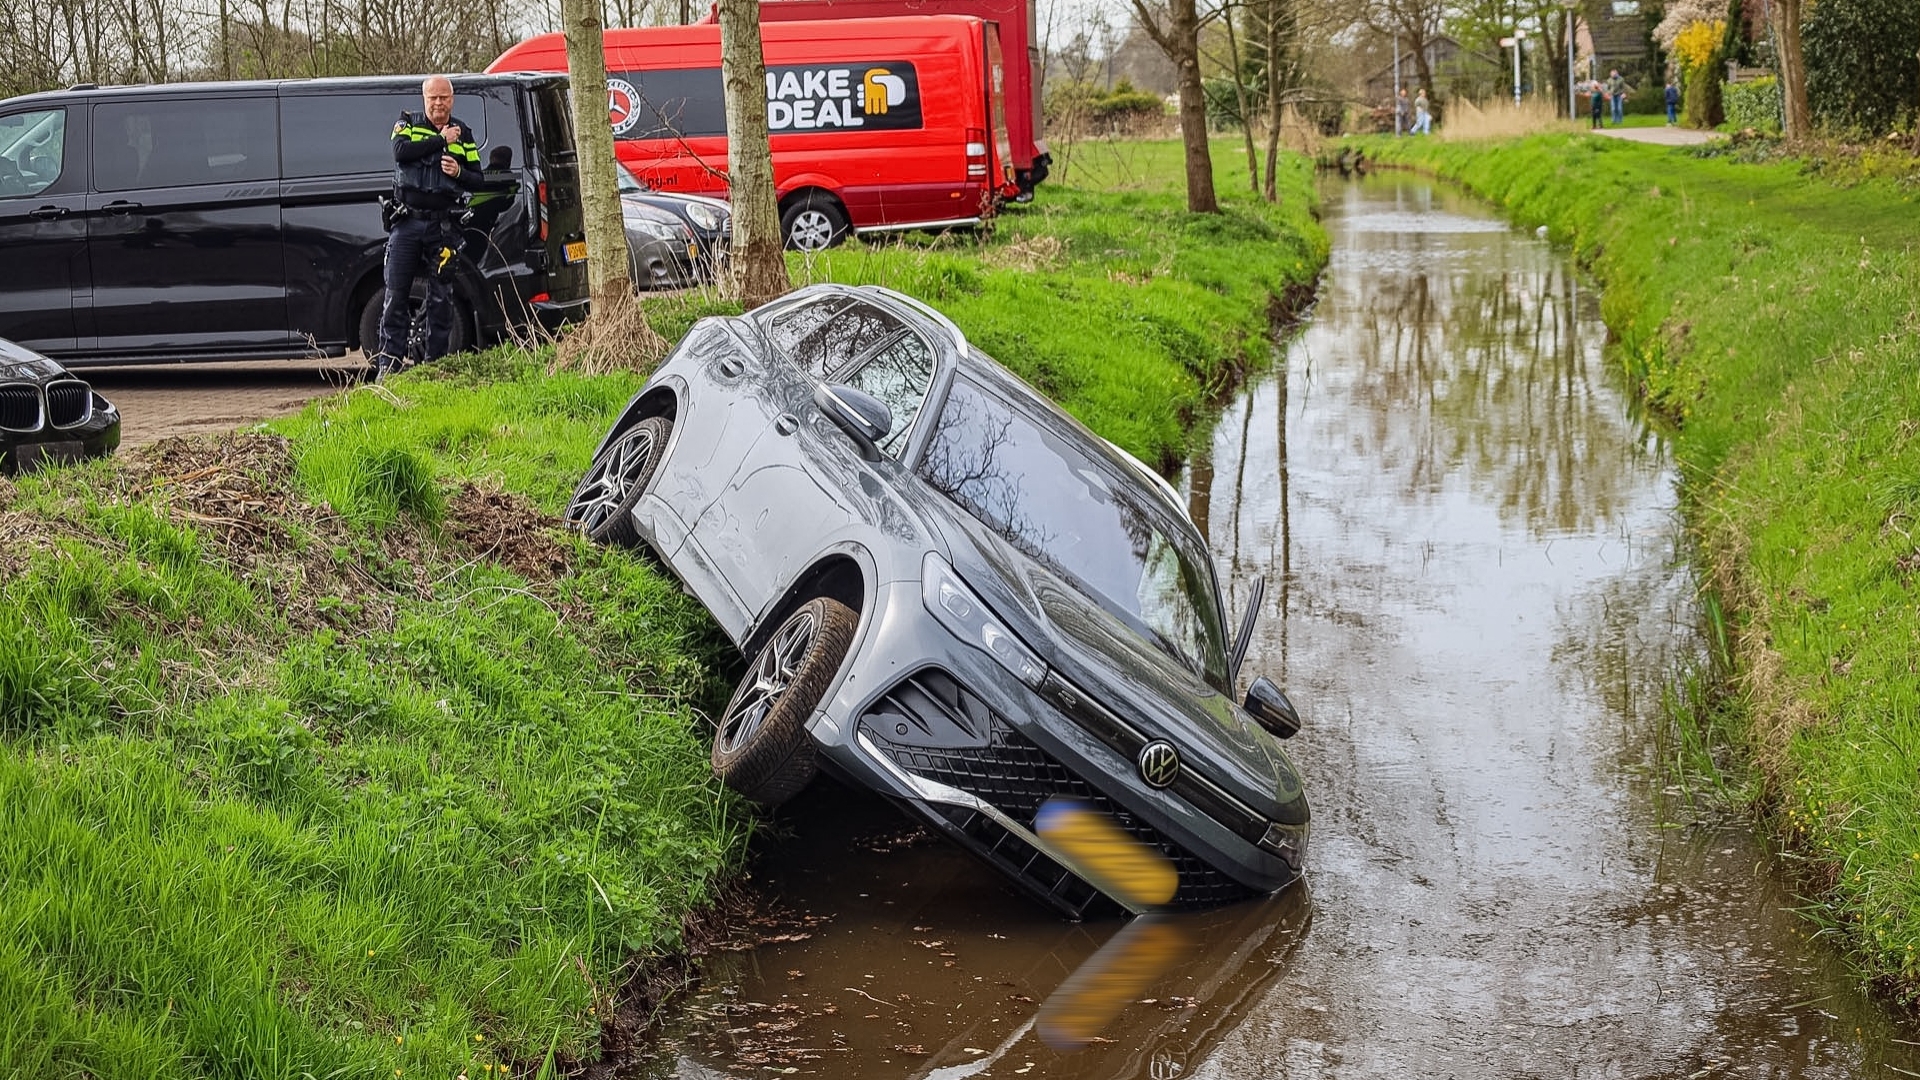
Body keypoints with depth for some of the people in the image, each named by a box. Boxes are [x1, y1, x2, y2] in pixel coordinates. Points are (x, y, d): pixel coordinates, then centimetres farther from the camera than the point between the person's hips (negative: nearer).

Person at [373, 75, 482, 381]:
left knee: (440, 298, 2)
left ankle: (435, 363, 9)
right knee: (396, 295, -1)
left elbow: (478, 181, 11)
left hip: (442, 225, 1)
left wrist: (459, 173, -10)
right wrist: (441, 140, -12)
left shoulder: (463, 134, 12)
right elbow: (400, 152, -14)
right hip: (407, 221, -1)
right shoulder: (408, 124, 8)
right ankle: (388, 364, 2)